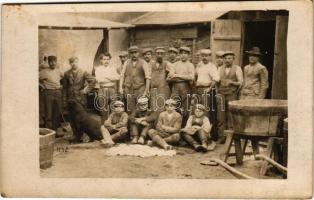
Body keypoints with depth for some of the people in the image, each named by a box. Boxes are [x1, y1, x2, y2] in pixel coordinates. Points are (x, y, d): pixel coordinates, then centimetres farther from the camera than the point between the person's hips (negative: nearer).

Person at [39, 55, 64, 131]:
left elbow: (63, 78, 27)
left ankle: (55, 130, 20)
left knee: (57, 113, 9)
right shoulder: (44, 71, -4)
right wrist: (43, 85, -6)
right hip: (48, 93, -5)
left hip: (58, 92, 5)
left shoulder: (58, 71, 11)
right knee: (48, 114, -4)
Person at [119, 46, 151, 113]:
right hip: (129, 90, 3)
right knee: (129, 110, 2)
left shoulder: (143, 63, 1)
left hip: (140, 90, -3)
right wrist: (120, 87, -2)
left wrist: (146, 90, -12)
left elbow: (148, 77, -5)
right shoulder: (127, 63, 11)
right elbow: (122, 75, 8)